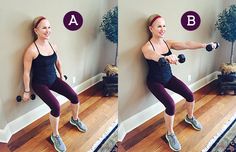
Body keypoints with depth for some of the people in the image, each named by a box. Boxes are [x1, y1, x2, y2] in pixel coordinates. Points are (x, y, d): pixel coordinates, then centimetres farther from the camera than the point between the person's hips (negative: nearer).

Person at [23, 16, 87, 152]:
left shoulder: (53, 46, -3)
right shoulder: (32, 50, -23)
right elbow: (27, 72, -16)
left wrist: (61, 76, 21)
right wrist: (27, 91, -11)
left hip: (54, 79, 6)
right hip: (39, 83, -6)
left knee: (74, 96, -6)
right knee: (56, 106, -24)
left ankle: (75, 119, 25)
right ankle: (55, 136, 0)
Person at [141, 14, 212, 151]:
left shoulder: (168, 42, -5)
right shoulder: (147, 47, -23)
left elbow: (186, 44, -20)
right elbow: (152, 55, -48)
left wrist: (205, 45, -36)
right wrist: (165, 58, -71)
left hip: (169, 77, 6)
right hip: (155, 81, -6)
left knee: (190, 95, -5)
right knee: (171, 105, -23)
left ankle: (190, 118, 27)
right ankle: (170, 134, 0)